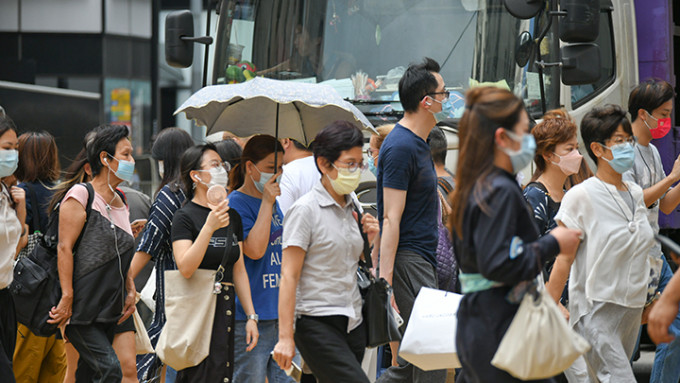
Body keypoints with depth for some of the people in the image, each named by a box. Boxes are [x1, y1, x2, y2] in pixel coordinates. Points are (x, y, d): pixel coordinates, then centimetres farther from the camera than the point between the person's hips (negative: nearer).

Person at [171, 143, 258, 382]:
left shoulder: (232, 216, 14)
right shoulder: (185, 216, -6)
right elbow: (185, 268, -19)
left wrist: (251, 316, 11)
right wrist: (209, 228, -27)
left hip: (226, 309, 7)